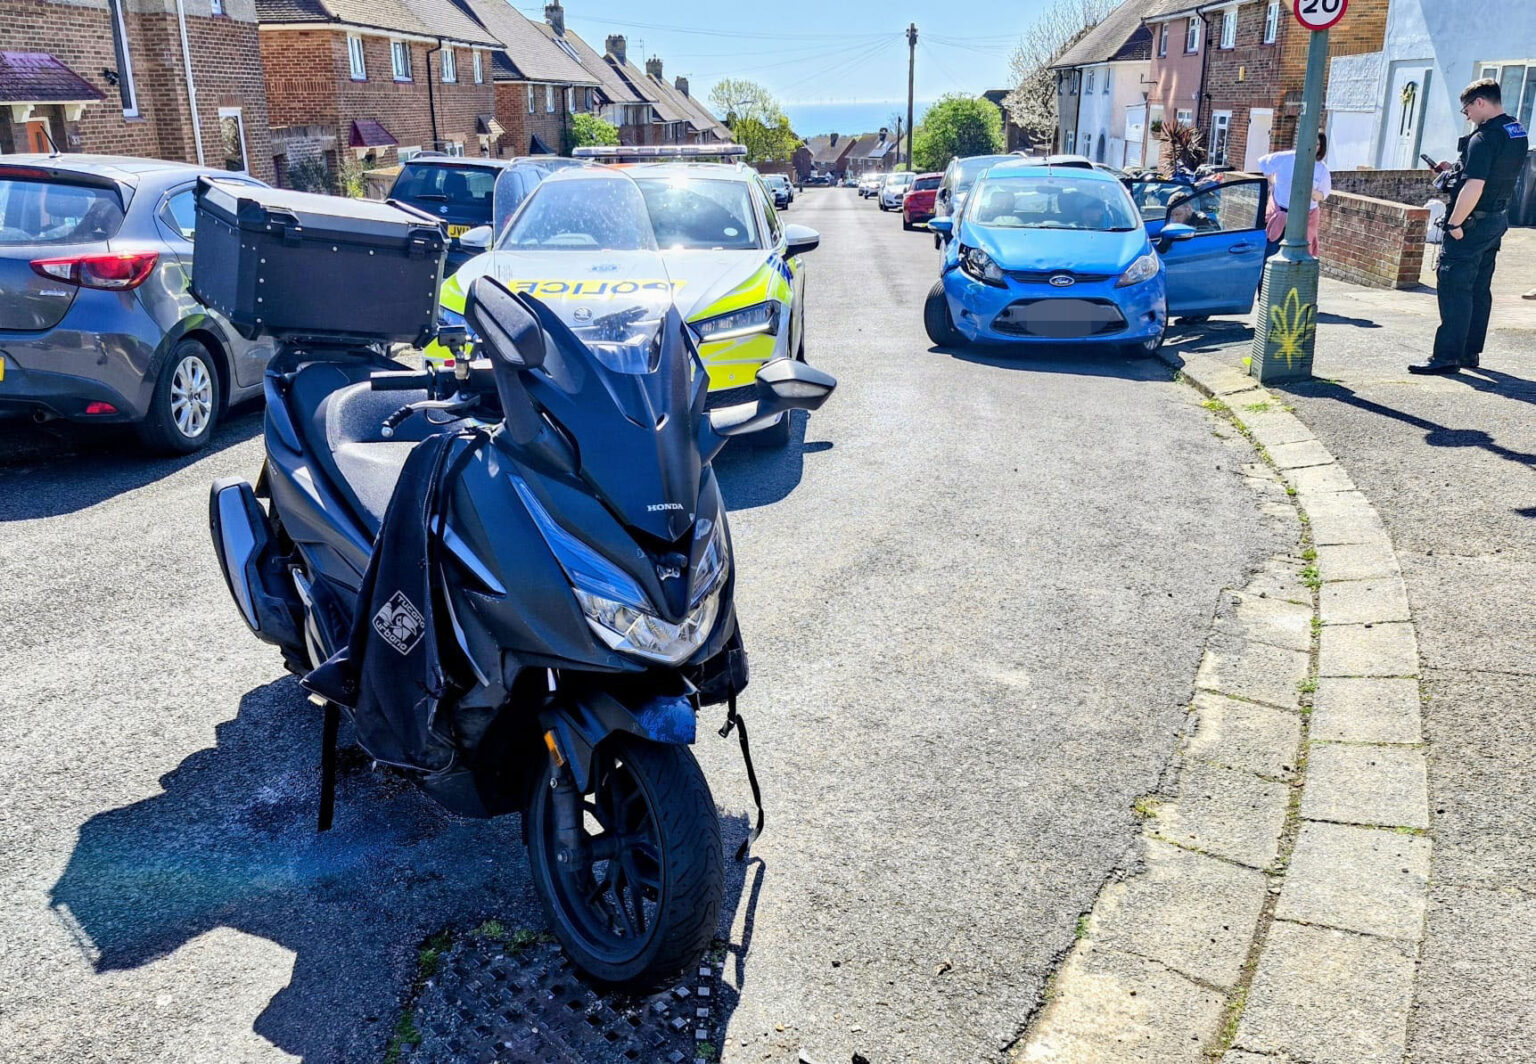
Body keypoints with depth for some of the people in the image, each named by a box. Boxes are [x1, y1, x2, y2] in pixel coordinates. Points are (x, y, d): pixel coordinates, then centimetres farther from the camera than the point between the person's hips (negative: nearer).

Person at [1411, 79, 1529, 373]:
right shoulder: (1518, 134, 11)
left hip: (1473, 223, -10)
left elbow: (1473, 188, -25)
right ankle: (1470, 352, 20)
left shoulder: (1484, 138, -19)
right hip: (1498, 219, 10)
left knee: (1454, 287, -7)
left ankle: (1447, 356, -7)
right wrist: (1457, 172, 17)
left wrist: (1454, 224, -18)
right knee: (1479, 289, 14)